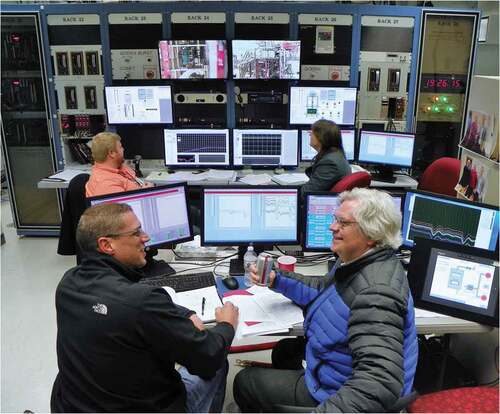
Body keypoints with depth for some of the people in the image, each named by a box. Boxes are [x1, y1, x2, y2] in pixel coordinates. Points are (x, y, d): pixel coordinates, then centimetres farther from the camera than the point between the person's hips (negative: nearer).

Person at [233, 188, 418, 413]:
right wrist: (277, 280, 2)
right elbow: (324, 288, 15)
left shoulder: (376, 292, -35)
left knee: (244, 381, 4)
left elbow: (380, 382, -42)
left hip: (340, 393, -9)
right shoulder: (357, 260, -2)